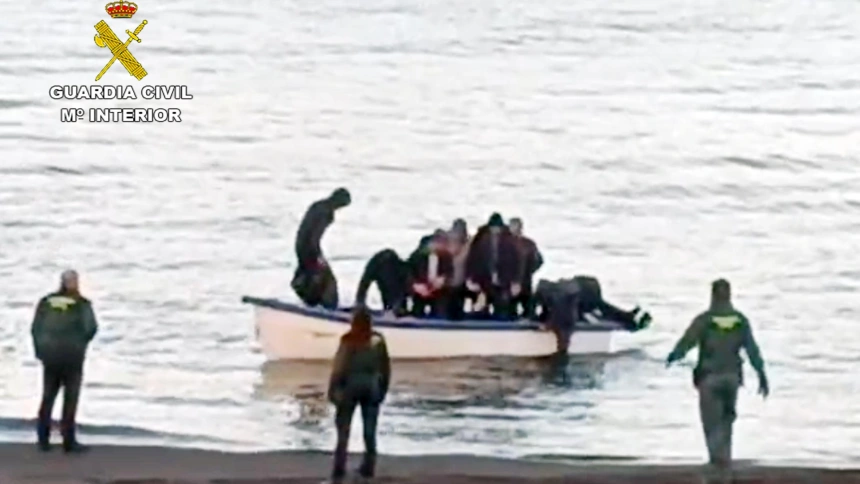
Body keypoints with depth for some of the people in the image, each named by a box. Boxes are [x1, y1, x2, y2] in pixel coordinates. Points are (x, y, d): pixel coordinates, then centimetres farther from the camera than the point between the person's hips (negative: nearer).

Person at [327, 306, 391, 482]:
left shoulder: (349, 340, -12)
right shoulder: (378, 340, -1)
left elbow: (339, 366, -12)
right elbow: (386, 366, 5)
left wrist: (333, 389, -6)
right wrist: (383, 388, 15)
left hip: (350, 384, -3)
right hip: (372, 385, 3)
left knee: (343, 428, 3)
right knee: (370, 430, 11)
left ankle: (339, 469, -1)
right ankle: (368, 467, 14)